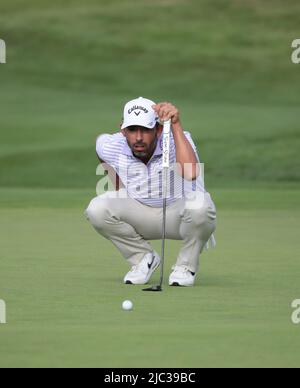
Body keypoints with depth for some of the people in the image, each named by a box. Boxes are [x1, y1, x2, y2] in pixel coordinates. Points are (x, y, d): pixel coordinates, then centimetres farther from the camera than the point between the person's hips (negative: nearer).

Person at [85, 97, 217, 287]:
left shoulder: (177, 141, -27)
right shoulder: (109, 146, -16)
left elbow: (191, 173, -50)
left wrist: (176, 125, -50)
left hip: (179, 214, -3)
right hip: (139, 213, 3)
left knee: (199, 203, -38)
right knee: (97, 209, -24)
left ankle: (187, 265, -7)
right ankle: (143, 258, 2)